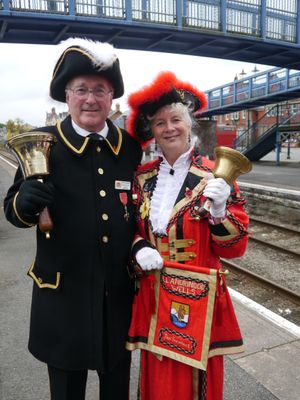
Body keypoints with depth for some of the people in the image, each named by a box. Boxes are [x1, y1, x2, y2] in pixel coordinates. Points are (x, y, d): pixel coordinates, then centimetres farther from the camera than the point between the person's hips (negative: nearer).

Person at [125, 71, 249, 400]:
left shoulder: (214, 177, -9)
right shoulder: (142, 177, 1)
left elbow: (234, 248, -9)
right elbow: (132, 230, 10)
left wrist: (219, 211, -27)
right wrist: (139, 249, -11)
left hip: (197, 298, -3)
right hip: (153, 296, 3)